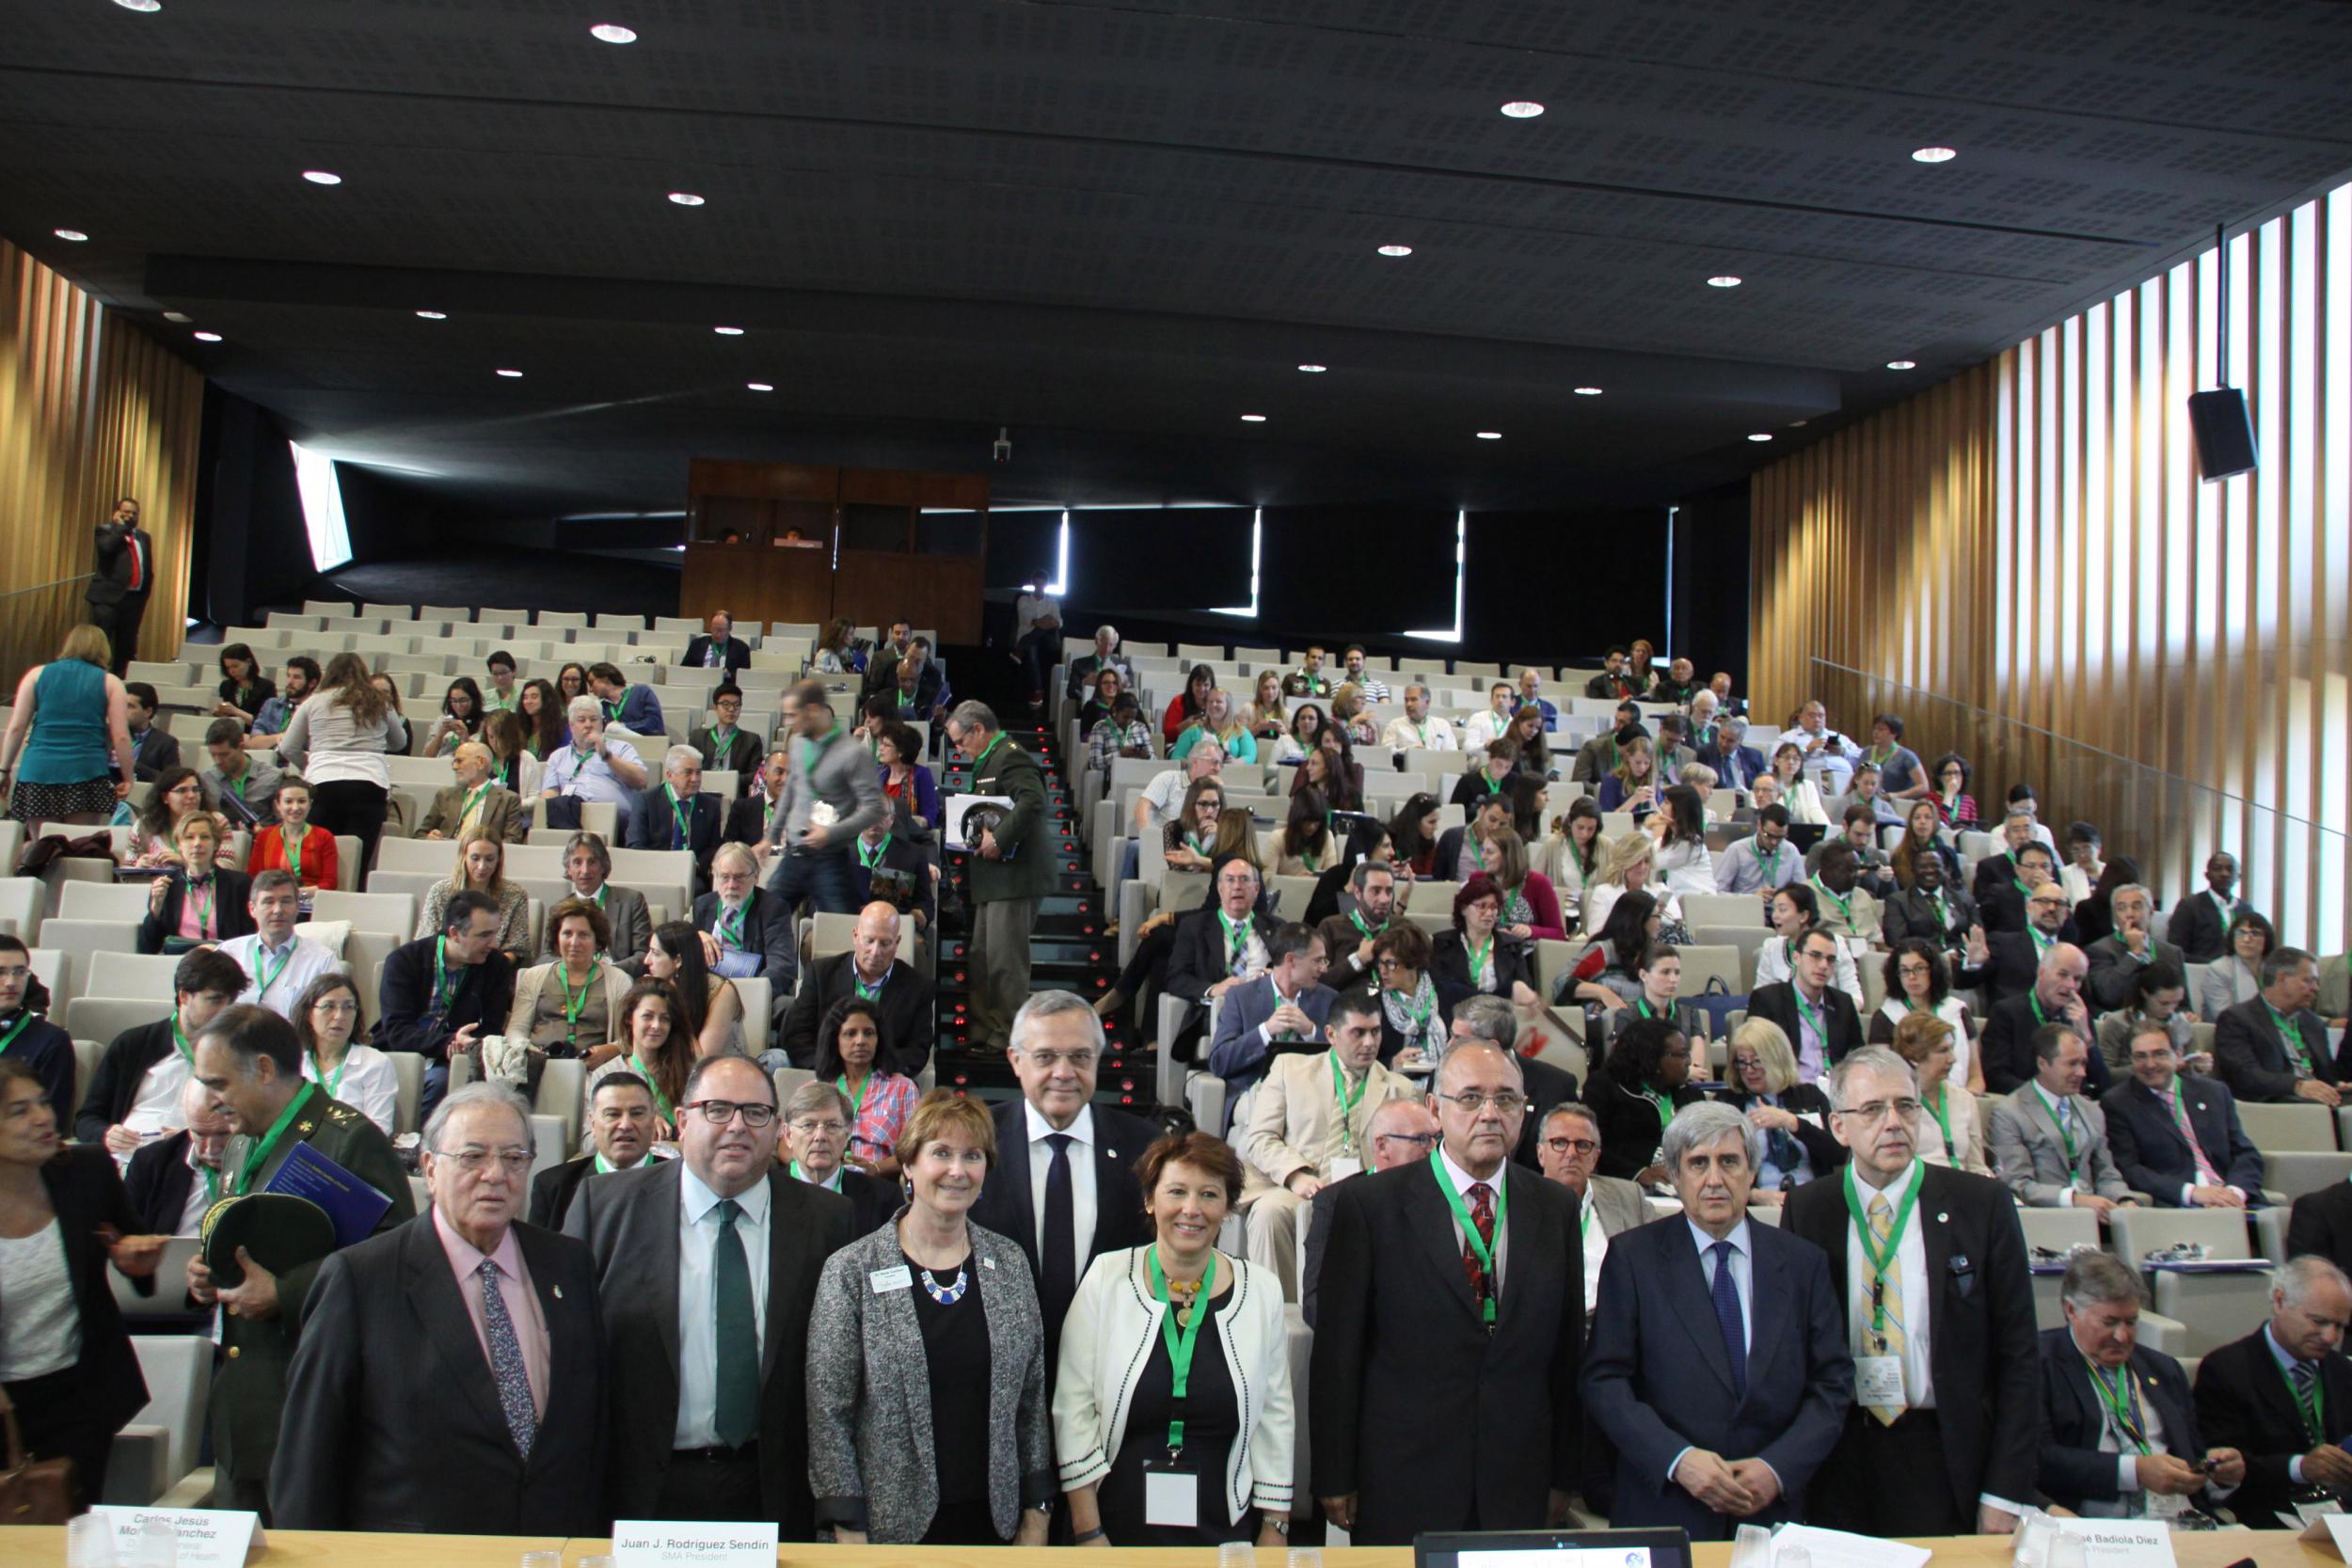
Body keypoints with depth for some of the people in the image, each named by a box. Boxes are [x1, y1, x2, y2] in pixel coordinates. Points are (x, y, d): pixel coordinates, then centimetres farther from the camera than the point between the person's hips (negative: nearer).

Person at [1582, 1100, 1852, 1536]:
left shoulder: (1804, 1262, 4)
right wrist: (1677, 1459, -18)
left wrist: (1779, 1467, -11)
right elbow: (1604, 1380, -6)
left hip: (1773, 1508, 2)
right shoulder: (1632, 1256, -3)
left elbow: (1833, 1383, 2)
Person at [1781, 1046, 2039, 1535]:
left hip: (1948, 1459, -1)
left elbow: (2016, 1355, -2)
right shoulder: (1807, 1210, 1)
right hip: (1839, 1462, 1)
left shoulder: (1981, 1204, -4)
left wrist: (2005, 1493, -6)